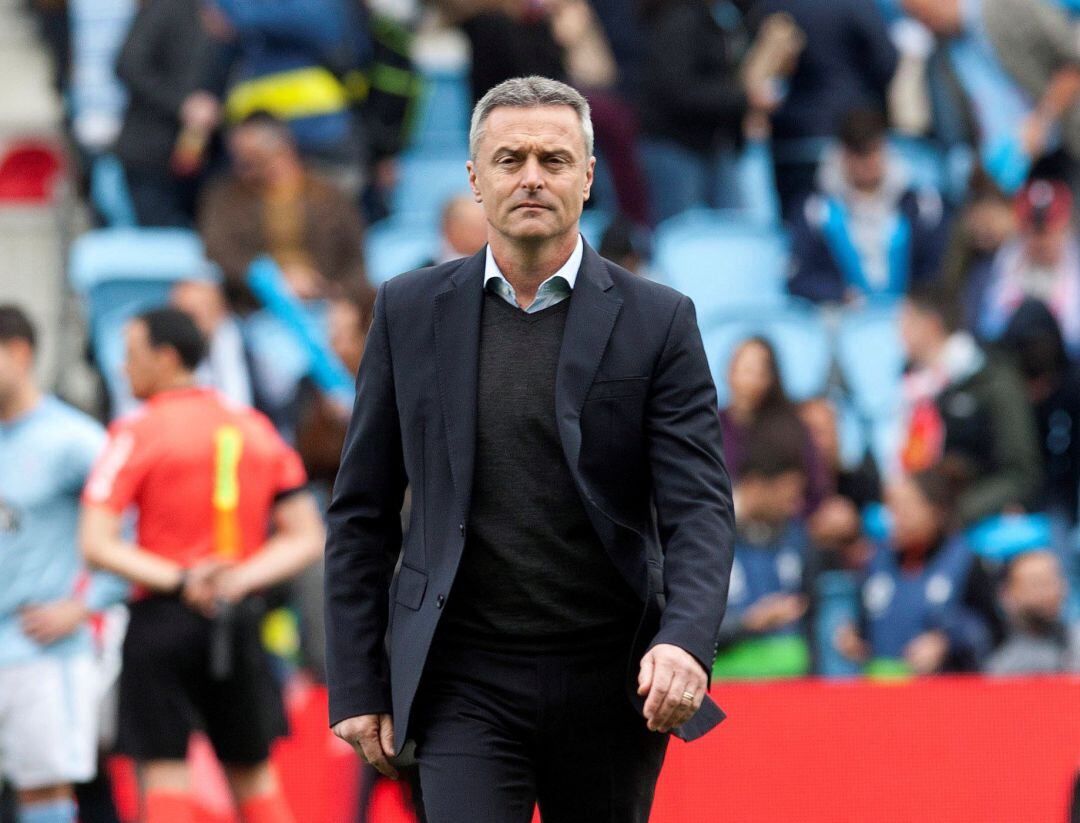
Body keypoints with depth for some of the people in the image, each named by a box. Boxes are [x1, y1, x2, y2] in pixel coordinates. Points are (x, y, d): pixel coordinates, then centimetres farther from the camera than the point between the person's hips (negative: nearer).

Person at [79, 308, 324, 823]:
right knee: (254, 778, 14)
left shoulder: (137, 434, -6)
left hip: (164, 621, -4)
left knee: (164, 778, -2)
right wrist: (242, 578, -5)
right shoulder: (256, 429, 9)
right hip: (239, 622, 4)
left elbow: (97, 544, -14)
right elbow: (306, 538, 7)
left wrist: (176, 581, -15)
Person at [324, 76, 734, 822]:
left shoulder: (657, 321, 1)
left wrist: (686, 642, -24)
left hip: (611, 684, 1)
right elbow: (362, 512, 8)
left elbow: (700, 508, -6)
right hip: (467, 684, -1)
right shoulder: (412, 311, 5)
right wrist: (356, 683, 3)